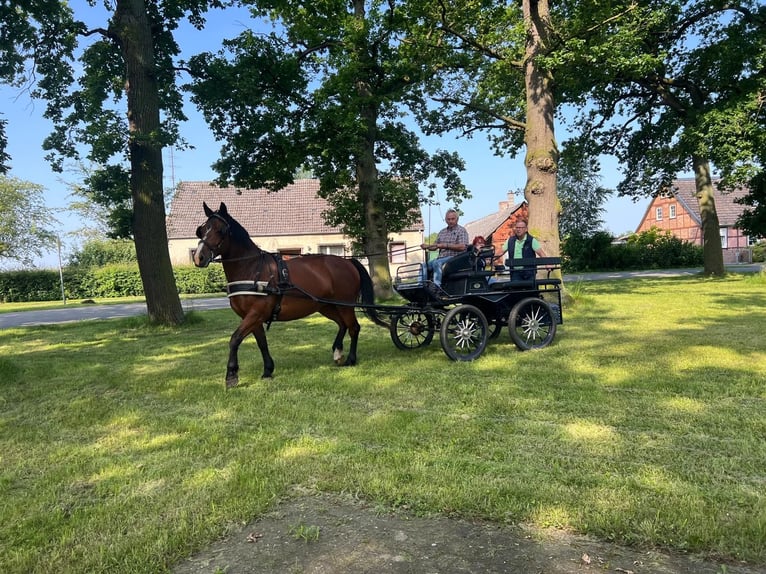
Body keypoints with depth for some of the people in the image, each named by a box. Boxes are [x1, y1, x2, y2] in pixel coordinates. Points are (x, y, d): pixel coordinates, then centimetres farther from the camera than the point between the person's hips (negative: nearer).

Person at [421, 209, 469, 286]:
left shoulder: (461, 230, 1)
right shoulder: (442, 232, 21)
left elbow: (462, 247, -13)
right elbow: (435, 246, 19)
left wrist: (446, 245, -16)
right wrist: (427, 246, -4)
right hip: (441, 257, 7)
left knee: (436, 263, -32)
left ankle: (437, 285, -37)